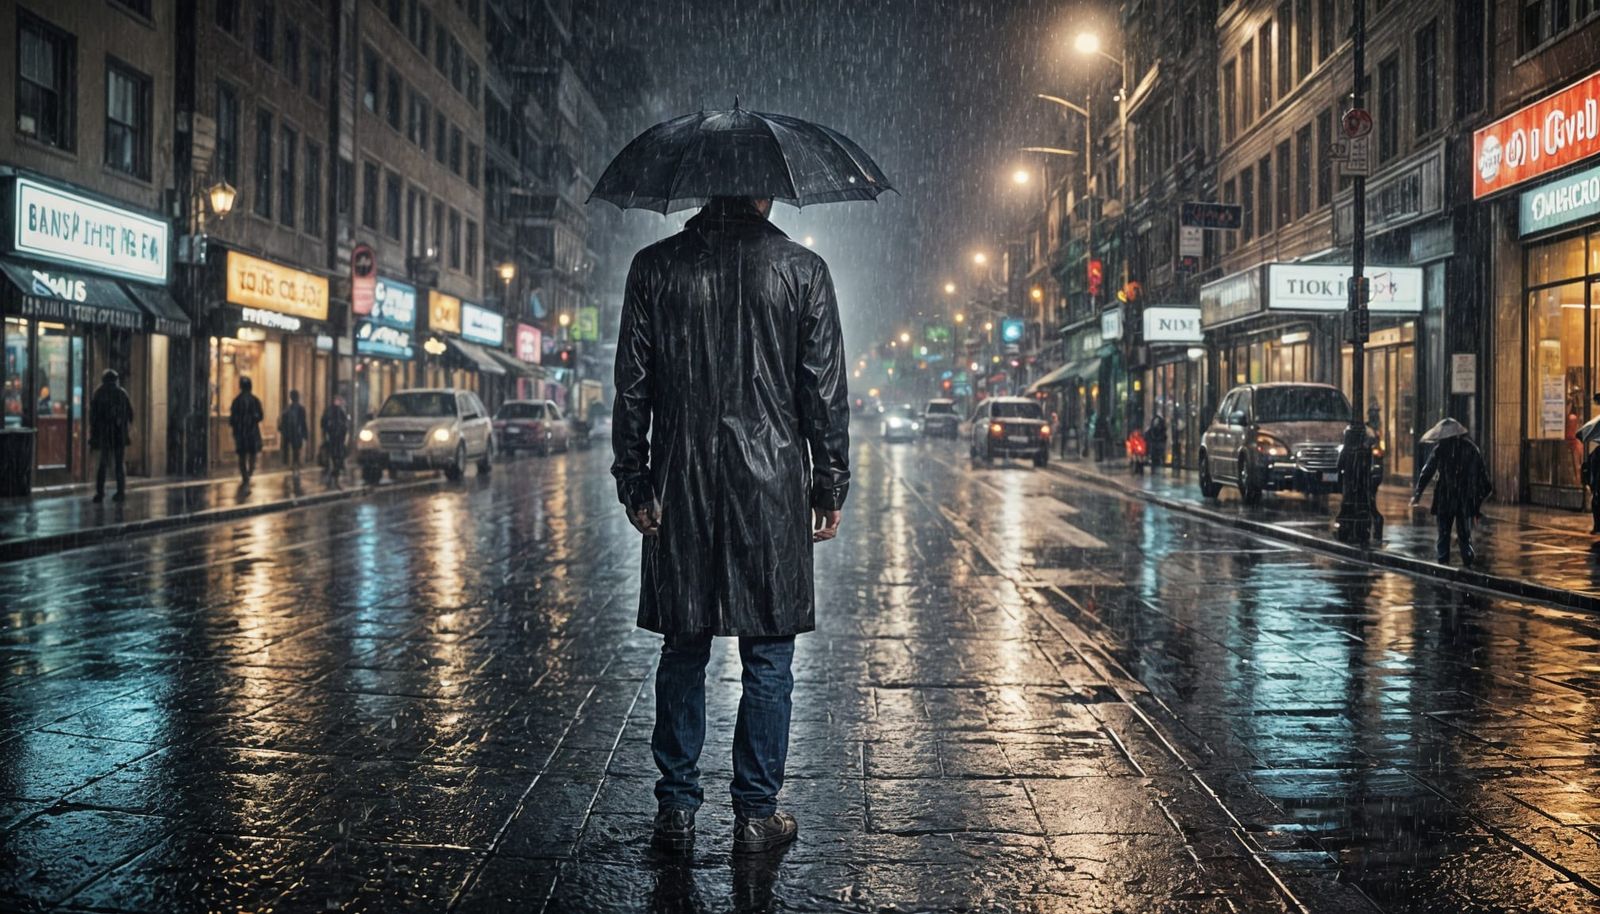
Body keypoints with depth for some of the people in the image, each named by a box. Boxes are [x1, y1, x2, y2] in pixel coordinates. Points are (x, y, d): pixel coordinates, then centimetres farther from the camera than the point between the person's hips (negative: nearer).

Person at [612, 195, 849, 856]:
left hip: (682, 488, 2)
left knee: (682, 651, 11)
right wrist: (830, 487, 6)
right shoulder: (803, 270, -2)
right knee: (768, 657, 6)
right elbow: (825, 391, -1)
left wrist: (634, 483, 8)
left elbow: (631, 387, 3)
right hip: (772, 487, -2)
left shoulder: (654, 267, 2)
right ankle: (756, 814, 12)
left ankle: (676, 809, 16)